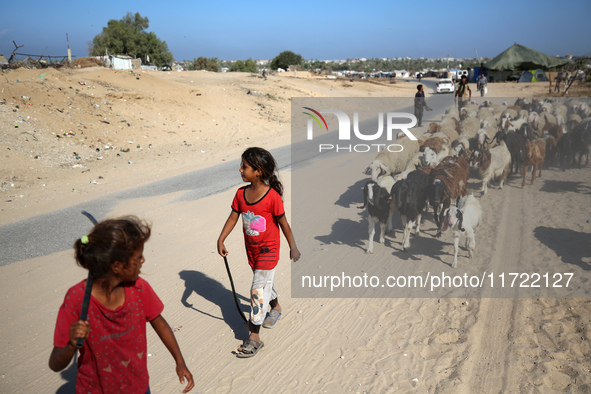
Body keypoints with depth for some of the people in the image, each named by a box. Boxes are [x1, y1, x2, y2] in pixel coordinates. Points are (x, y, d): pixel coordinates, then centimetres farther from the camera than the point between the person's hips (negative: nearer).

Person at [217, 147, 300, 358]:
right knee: (265, 282, 25)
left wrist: (293, 247, -7)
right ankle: (276, 308, 54)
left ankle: (254, 337, 2)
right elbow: (233, 218, 0)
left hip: (268, 250, -6)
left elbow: (283, 223, -13)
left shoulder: (272, 196, -22)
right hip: (251, 249, 6)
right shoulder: (241, 194, -5)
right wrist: (221, 240, -9)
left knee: (258, 290, -7)